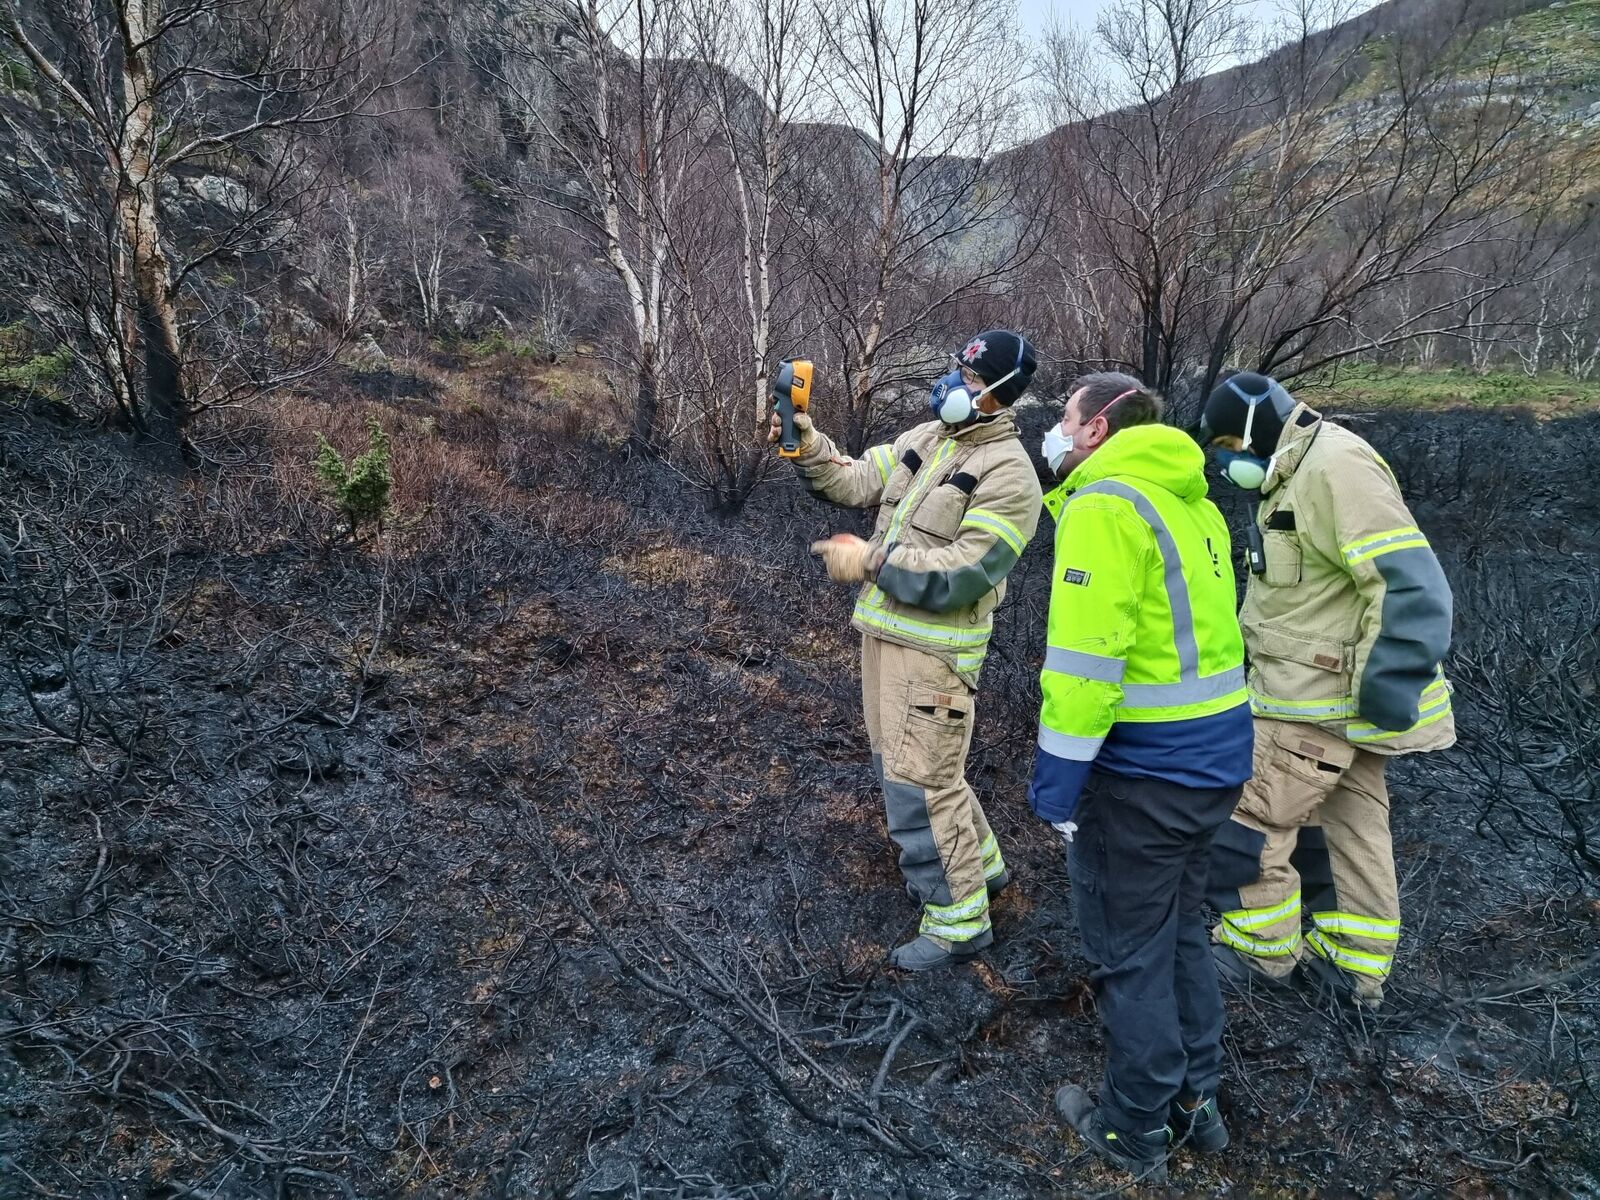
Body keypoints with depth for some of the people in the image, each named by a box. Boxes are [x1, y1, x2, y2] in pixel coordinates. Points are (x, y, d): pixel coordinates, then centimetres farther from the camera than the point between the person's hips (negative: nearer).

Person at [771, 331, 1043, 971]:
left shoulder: (1008, 474, -17)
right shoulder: (924, 438, 9)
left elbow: (961, 575, -23)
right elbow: (856, 482, 8)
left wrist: (872, 561, -21)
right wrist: (809, 445, -8)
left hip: (932, 649, -9)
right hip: (884, 630, 9)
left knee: (916, 785, -4)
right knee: (900, 764, 21)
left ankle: (959, 922, 14)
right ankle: (978, 862, 41)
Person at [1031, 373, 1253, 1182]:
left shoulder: (1102, 507, -17)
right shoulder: (1188, 500, 10)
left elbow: (1085, 658, -23)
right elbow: (1190, 624, 14)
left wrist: (1057, 778, -18)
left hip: (1143, 767, -9)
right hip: (1215, 753, 9)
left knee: (1130, 949, 8)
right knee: (1180, 928, 23)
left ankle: (1135, 1132, 25)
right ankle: (1196, 1100, 38)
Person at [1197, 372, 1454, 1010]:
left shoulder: (1337, 468, -20)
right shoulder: (1301, 474, 13)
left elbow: (1409, 581, -27)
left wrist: (1390, 686, -29)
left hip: (1323, 698, -10)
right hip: (1329, 694, 10)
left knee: (1250, 818, -1)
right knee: (1346, 825, 17)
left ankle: (1261, 951, 17)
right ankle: (1353, 964, 30)